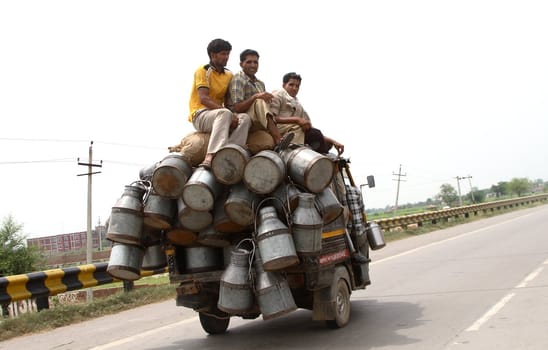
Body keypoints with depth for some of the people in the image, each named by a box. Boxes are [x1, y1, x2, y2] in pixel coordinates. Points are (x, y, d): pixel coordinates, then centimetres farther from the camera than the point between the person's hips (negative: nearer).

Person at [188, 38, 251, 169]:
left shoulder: (229, 75, 16)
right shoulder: (203, 71, -3)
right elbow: (203, 99, -16)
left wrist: (231, 115, -12)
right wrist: (229, 114, -26)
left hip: (218, 115, 6)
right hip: (200, 115, -6)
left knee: (245, 118, -22)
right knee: (225, 113, -37)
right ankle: (210, 157, -54)